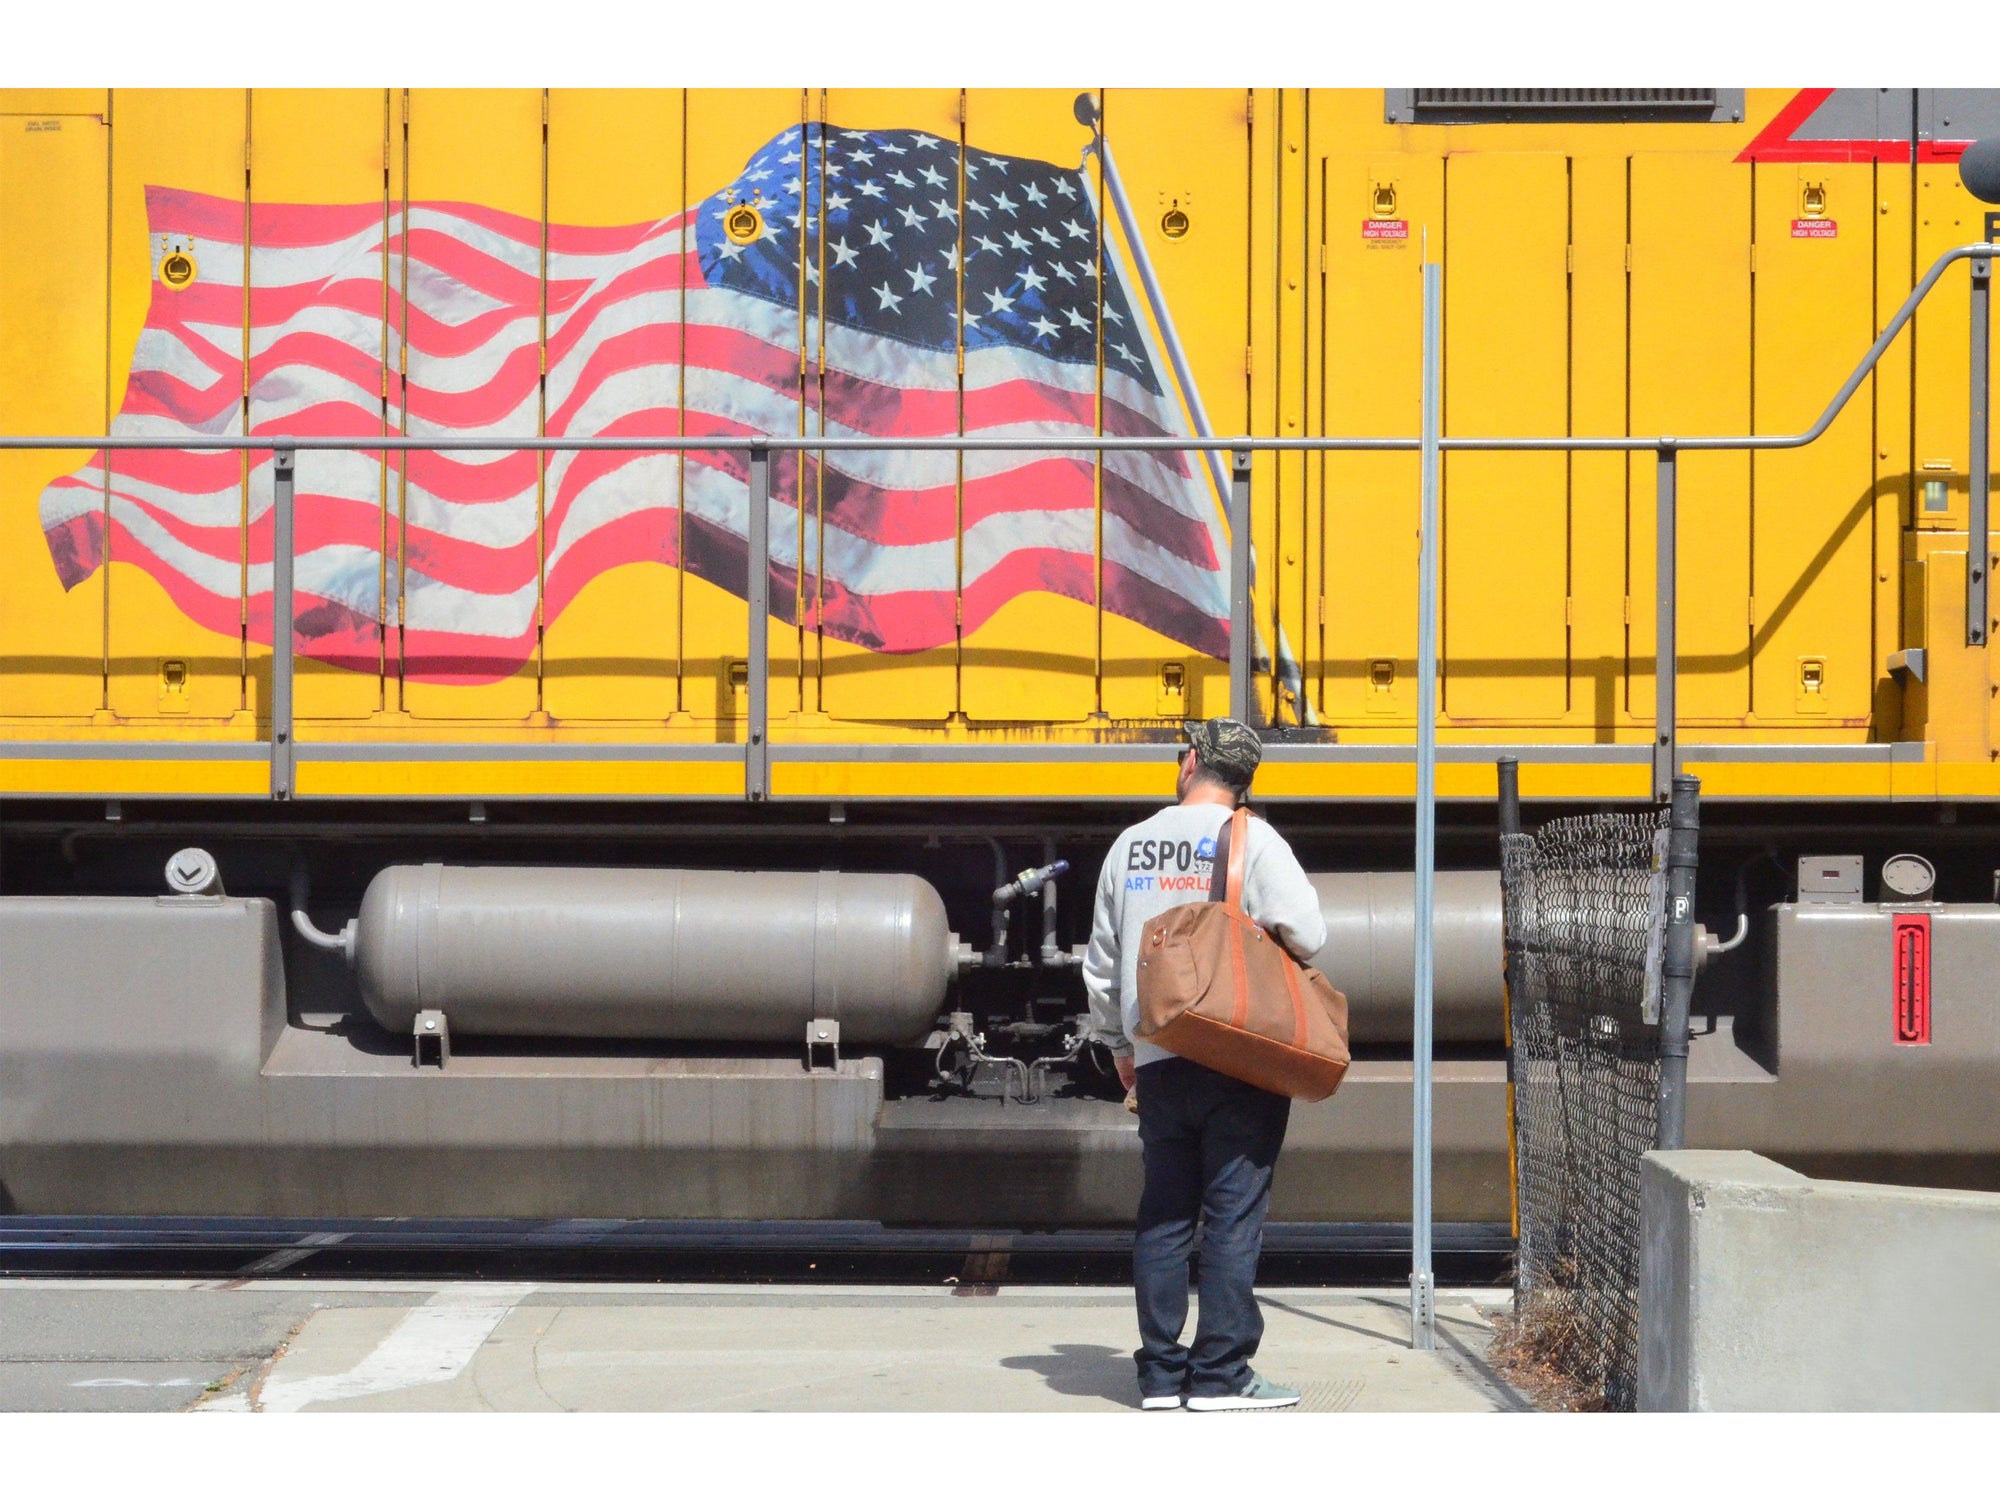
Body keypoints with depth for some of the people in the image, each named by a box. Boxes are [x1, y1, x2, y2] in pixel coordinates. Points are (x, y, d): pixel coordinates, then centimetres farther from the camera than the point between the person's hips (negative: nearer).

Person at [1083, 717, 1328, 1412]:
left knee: (1163, 1215, 9)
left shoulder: (1131, 844, 10)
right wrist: (1259, 937, 9)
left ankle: (1161, 1372, 11)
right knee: (1234, 1212, -1)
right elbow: (1307, 934, -14)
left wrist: (1119, 1045, 27)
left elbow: (1102, 964, 15)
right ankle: (1220, 1374, -2)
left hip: (1158, 1059, 5)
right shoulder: (1252, 840, -5)